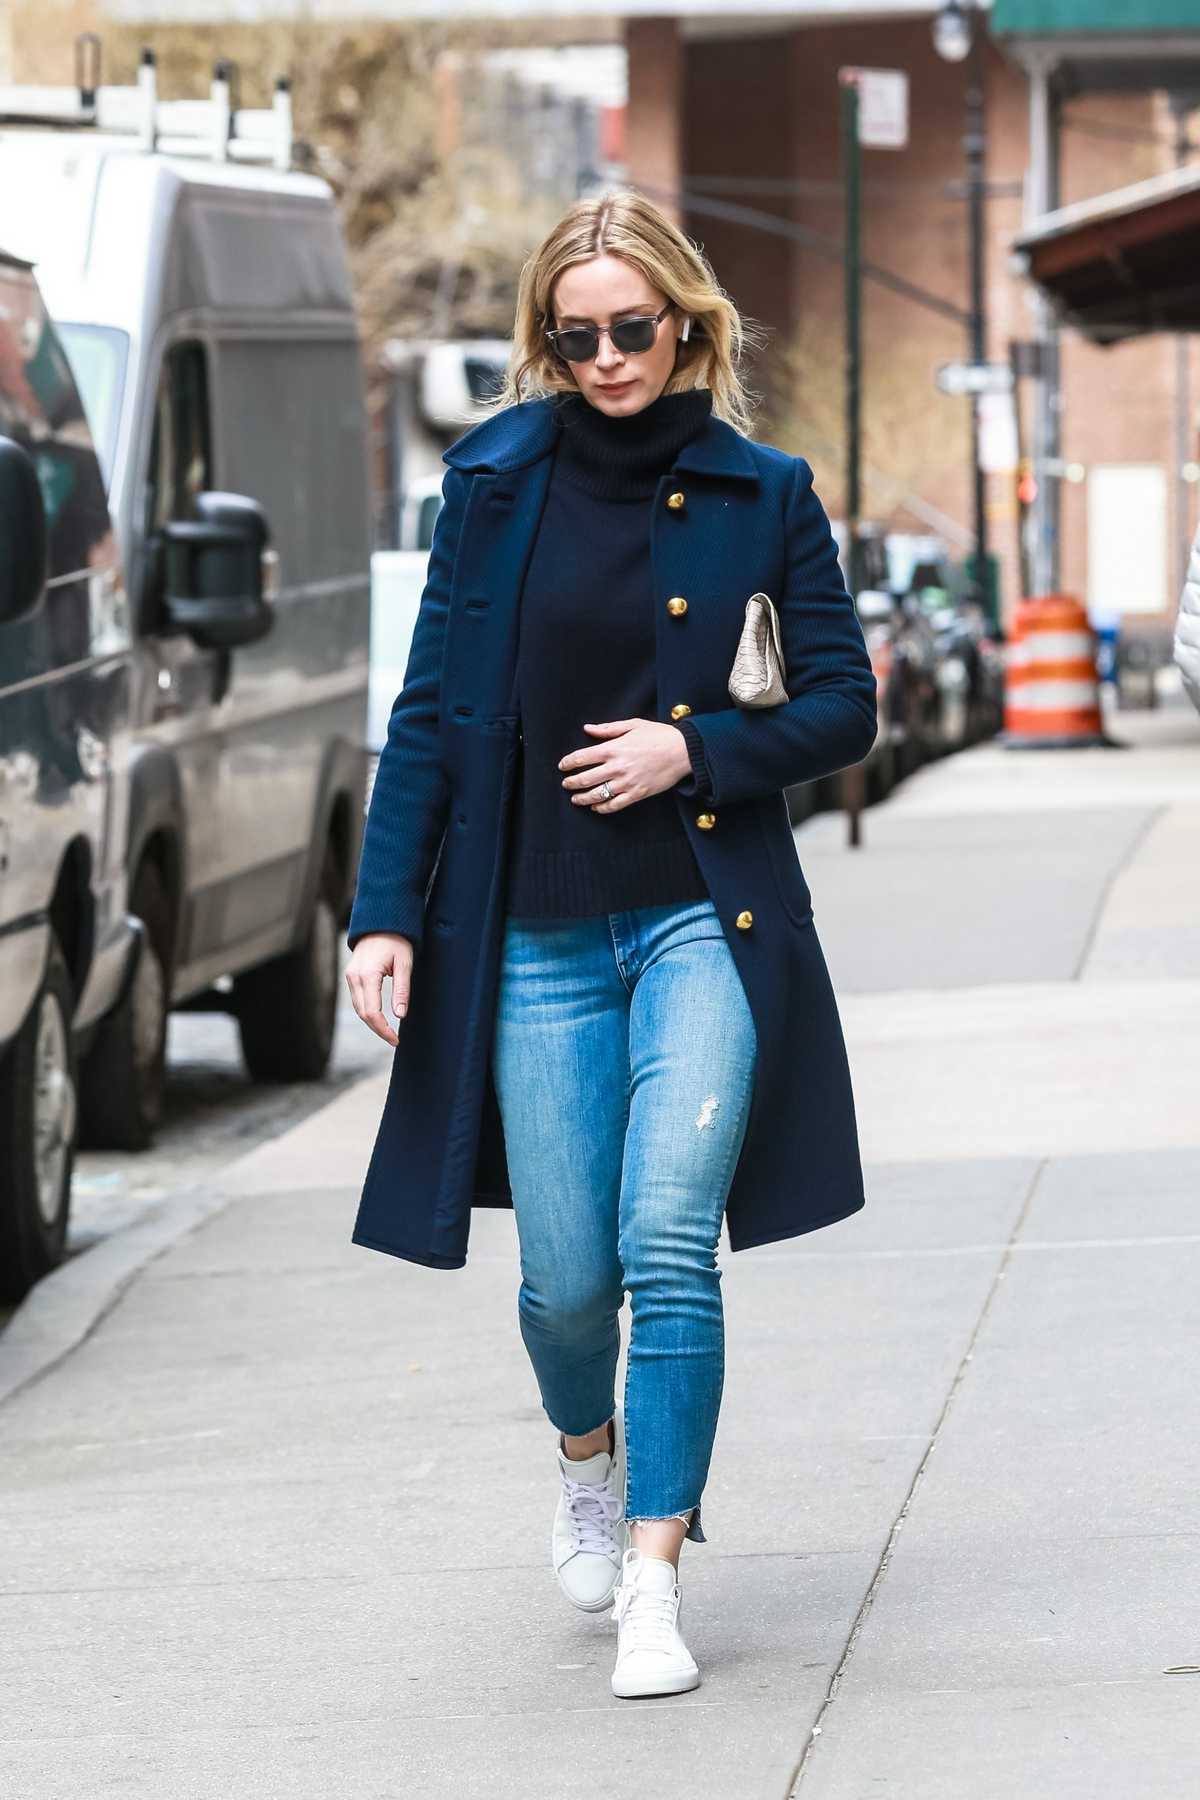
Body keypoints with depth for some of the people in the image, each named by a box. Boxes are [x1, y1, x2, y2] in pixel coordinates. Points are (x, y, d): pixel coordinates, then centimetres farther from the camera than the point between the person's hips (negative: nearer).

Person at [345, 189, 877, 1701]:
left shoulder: (760, 493, 1)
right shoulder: (496, 481, 3)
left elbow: (844, 709, 5)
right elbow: (432, 711, 5)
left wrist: (695, 748, -11)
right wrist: (387, 912, -1)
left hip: (704, 919, -1)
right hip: (537, 935, 1)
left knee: (668, 1244, -14)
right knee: (566, 1278, 3)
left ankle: (653, 1579, -7)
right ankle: (589, 1458, 37)